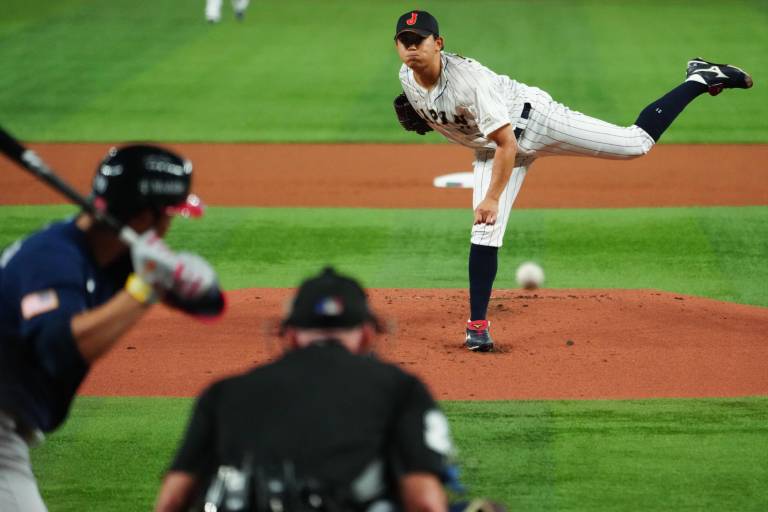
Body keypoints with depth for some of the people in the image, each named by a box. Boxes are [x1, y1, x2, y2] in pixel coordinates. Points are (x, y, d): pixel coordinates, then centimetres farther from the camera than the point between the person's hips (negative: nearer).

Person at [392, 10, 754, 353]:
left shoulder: (468, 79, -36)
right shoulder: (407, 77, -12)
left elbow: (507, 144, -35)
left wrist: (492, 198, -34)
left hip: (532, 119, -7)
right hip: (491, 148, 7)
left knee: (638, 143, -4)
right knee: (485, 231, -3)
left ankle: (700, 80, 13)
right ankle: (478, 326, 5)